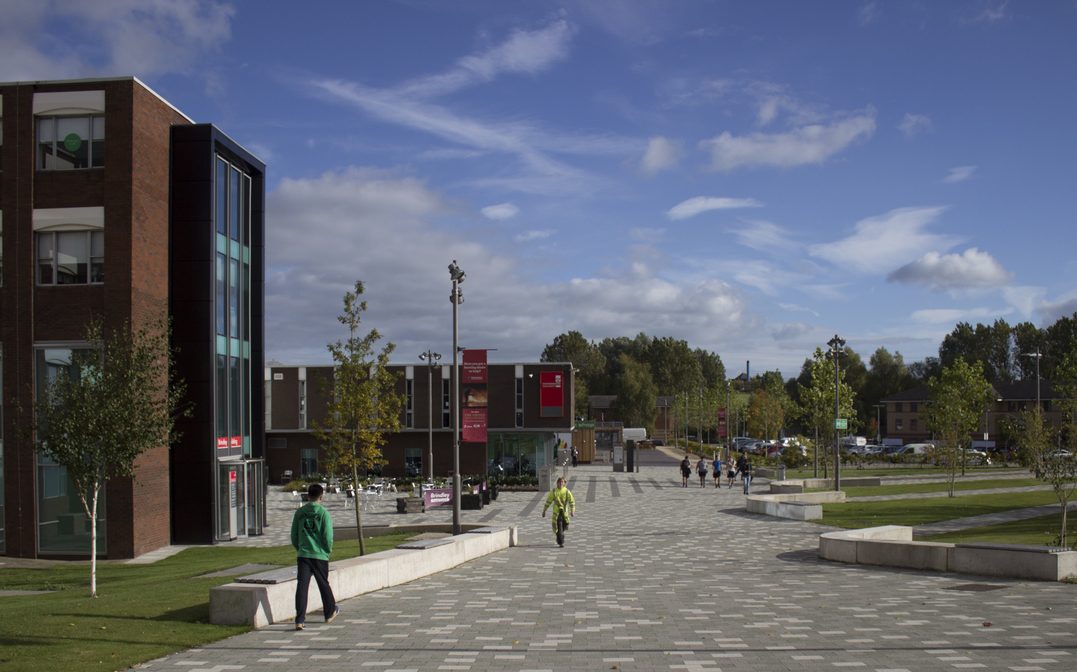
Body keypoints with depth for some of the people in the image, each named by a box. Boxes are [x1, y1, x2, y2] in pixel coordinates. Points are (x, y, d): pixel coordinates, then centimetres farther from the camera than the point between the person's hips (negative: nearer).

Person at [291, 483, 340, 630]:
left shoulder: (299, 512, 4)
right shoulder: (323, 513, -7)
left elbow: (294, 536, 8)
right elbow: (328, 536, -9)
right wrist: (328, 550, 8)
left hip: (302, 555, 2)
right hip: (320, 555, -2)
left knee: (302, 586, -3)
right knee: (324, 585, 15)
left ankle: (299, 620, -12)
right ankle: (330, 613, 33)